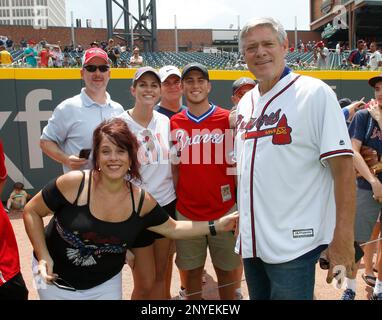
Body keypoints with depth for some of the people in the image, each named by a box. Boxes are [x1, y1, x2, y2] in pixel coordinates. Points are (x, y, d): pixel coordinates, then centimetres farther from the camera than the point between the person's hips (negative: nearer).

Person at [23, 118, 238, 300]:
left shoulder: (142, 201, -13)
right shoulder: (73, 184, -23)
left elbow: (173, 229, 1)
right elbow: (32, 211, -9)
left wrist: (216, 226, -4)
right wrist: (43, 257, -16)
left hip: (106, 284, 2)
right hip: (57, 281, -2)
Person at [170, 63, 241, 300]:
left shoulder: (227, 119, -4)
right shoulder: (174, 123, 3)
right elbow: (175, 168, 9)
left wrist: (240, 206, -2)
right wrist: (172, 204, 7)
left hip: (224, 210, -1)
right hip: (186, 212, 2)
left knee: (226, 269, 14)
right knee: (191, 270, 13)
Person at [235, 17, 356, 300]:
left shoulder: (315, 93, -10)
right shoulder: (245, 103, 8)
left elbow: (343, 166, -15)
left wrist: (343, 238, -19)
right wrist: (242, 218, 14)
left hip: (294, 244, -6)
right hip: (251, 240, 6)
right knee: (258, 295, 21)